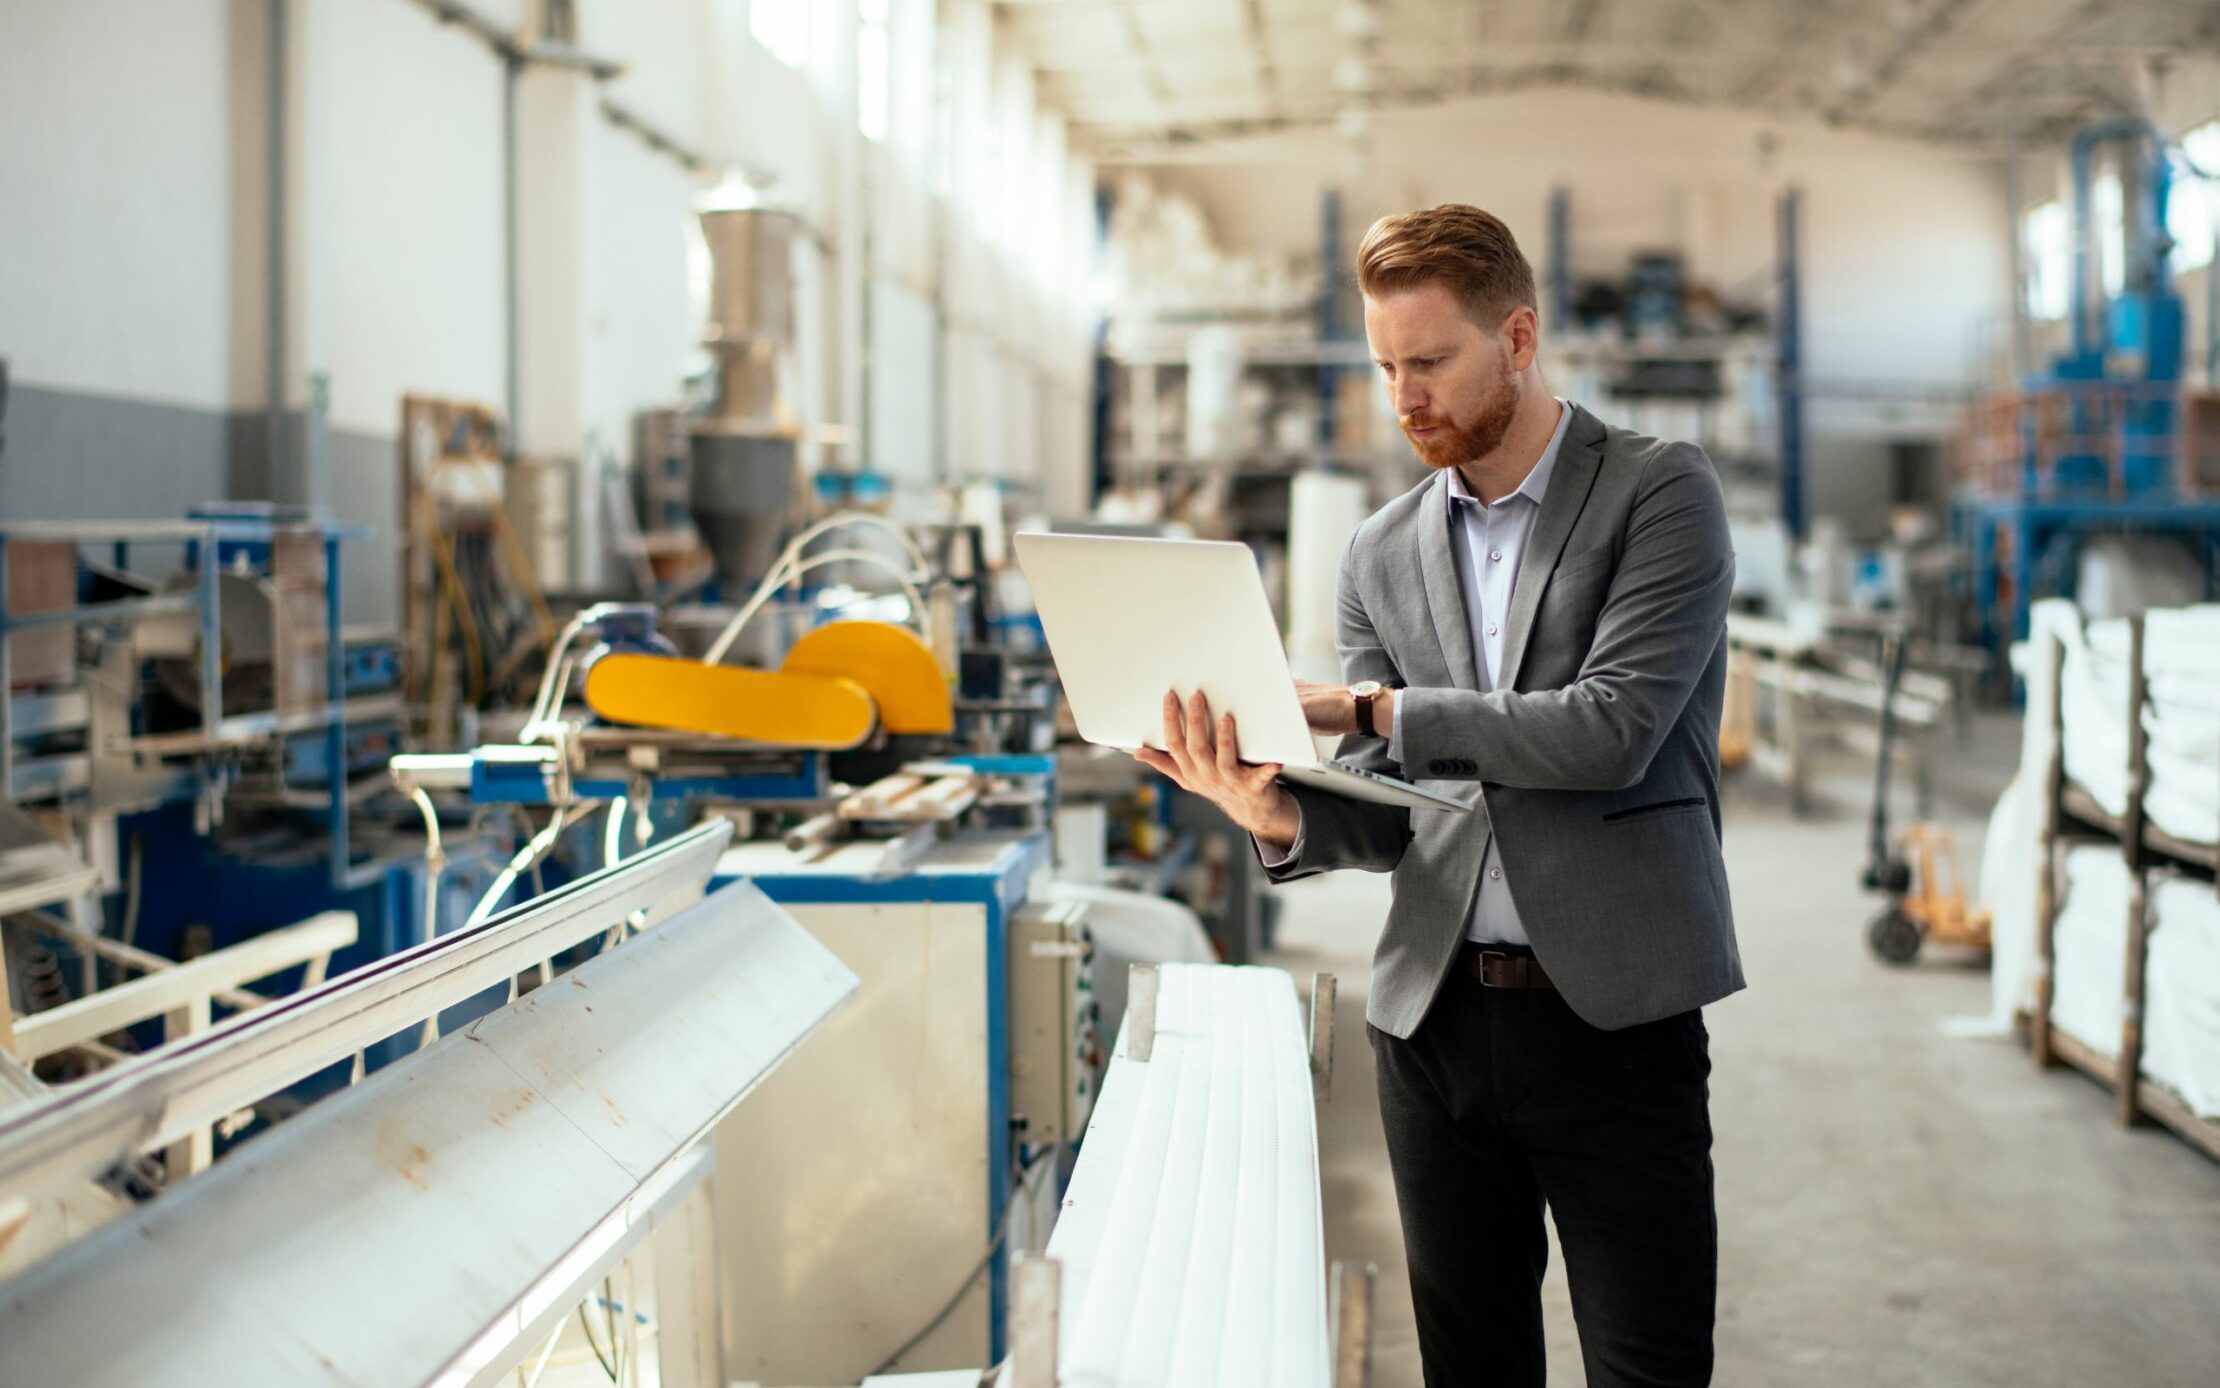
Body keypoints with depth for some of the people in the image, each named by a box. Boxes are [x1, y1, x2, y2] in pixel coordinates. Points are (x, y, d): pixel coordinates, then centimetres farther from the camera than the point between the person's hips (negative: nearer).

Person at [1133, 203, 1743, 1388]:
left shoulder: (1660, 493, -3)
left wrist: (1370, 707, -13)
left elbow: (1613, 732, -15)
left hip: (1612, 1012, -4)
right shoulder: (1382, 556, 11)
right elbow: (1390, 814, 9)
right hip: (1434, 1016, 4)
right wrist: (1282, 811, -13)